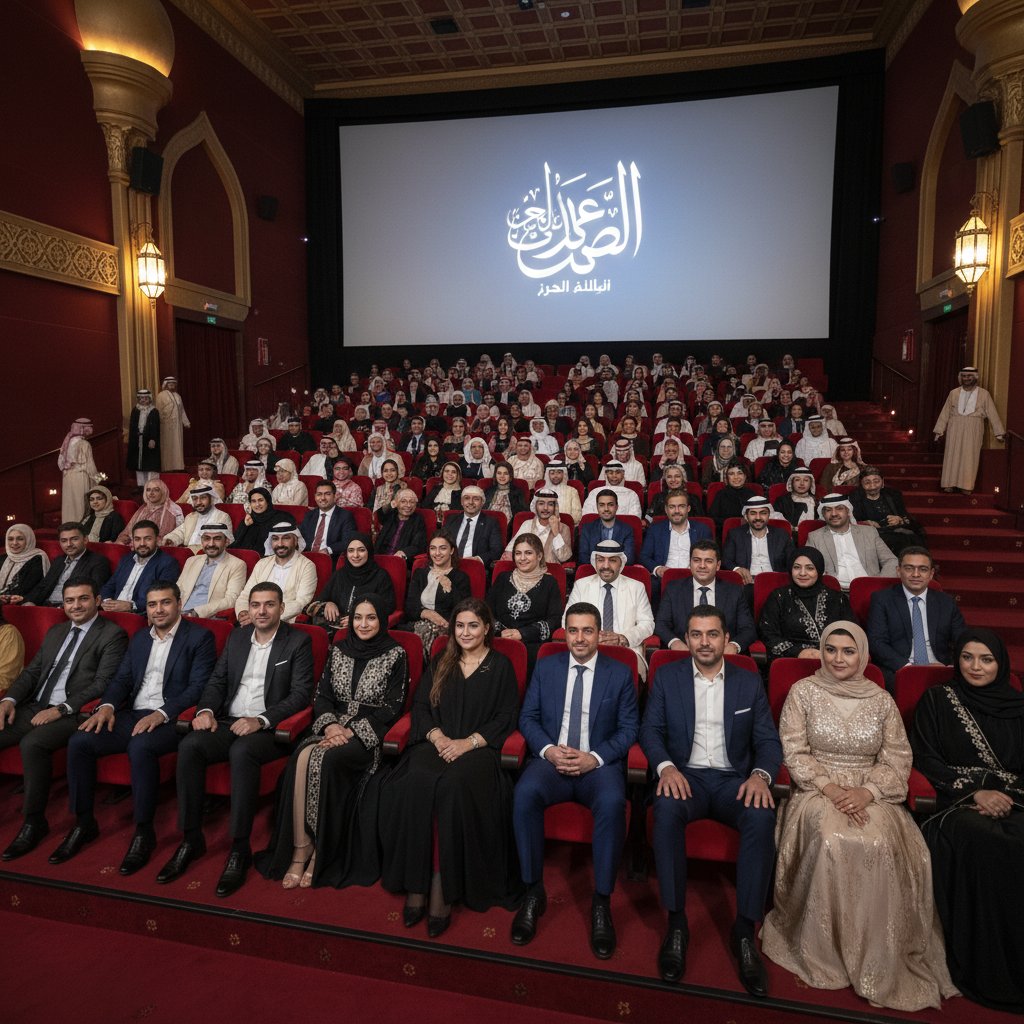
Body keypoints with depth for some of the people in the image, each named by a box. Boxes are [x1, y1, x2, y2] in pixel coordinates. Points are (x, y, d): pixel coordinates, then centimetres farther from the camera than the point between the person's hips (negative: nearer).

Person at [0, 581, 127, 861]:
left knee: (32, 744, -32)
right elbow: (32, 671, 18)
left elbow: (102, 683, -12)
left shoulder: (112, 635, -3)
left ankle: (34, 822, -15)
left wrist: (61, 709, -19)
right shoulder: (55, 632, 22)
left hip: (73, 713, -7)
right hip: (34, 708, 7)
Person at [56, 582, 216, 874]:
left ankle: (144, 832, -19)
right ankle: (84, 823, 1)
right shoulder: (139, 638, 20)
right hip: (132, 714, 6)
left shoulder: (199, 637, -1)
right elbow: (121, 679, 15)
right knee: (79, 742, -15)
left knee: (140, 746, -35)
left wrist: (161, 714, -22)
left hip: (170, 718, -6)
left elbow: (197, 687, -10)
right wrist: (107, 705, -6)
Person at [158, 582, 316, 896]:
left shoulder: (298, 641, -1)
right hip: (228, 723, 5)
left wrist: (261, 720, -20)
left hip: (269, 729, -5)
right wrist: (206, 710, -5)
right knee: (189, 746, -23)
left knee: (241, 752, -35)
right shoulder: (237, 637, 16)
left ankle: (240, 849, -24)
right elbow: (217, 680, 16)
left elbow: (301, 693, -9)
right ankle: (191, 838, -11)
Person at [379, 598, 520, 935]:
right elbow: (420, 706, 12)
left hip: (479, 748, -3)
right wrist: (436, 735, -7)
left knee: (453, 787, -34)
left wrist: (468, 742, -11)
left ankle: (443, 887, -26)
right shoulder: (440, 663, 20)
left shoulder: (501, 666, 10)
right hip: (436, 742, 3)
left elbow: (505, 718, 2)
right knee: (416, 783, -30)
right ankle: (416, 881, -23)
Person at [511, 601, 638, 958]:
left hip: (599, 764, -1)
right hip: (551, 759, 1)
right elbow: (528, 717, 9)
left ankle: (601, 902, -17)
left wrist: (595, 758, -13)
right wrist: (549, 750, -10)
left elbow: (628, 728, 3)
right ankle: (533, 893, -14)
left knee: (612, 802, -34)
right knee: (524, 793, -31)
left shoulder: (620, 674, 6)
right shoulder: (545, 667, 10)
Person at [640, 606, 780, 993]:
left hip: (734, 779, 1)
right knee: (666, 807, -35)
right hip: (685, 775, -1)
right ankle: (676, 922, -22)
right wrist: (666, 766, -19)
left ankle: (745, 929, -19)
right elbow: (650, 729, 2)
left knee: (762, 816, -32)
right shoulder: (667, 676, 6)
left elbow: (768, 741, 5)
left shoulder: (749, 682, 9)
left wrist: (761, 774, -17)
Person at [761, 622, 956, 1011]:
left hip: (870, 795, 2)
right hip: (817, 792, -1)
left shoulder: (881, 700, 7)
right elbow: (794, 753, -2)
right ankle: (825, 950, -15)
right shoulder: (802, 692, 2)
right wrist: (829, 788, -16)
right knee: (831, 842, -32)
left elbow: (897, 760, 4)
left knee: (879, 846, -30)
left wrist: (867, 792, -14)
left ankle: (876, 961, -11)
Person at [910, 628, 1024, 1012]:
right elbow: (926, 760, 4)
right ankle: (984, 970, -23)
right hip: (957, 802, -2)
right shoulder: (937, 700, 10)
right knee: (985, 843, -36)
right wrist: (974, 792, -8)